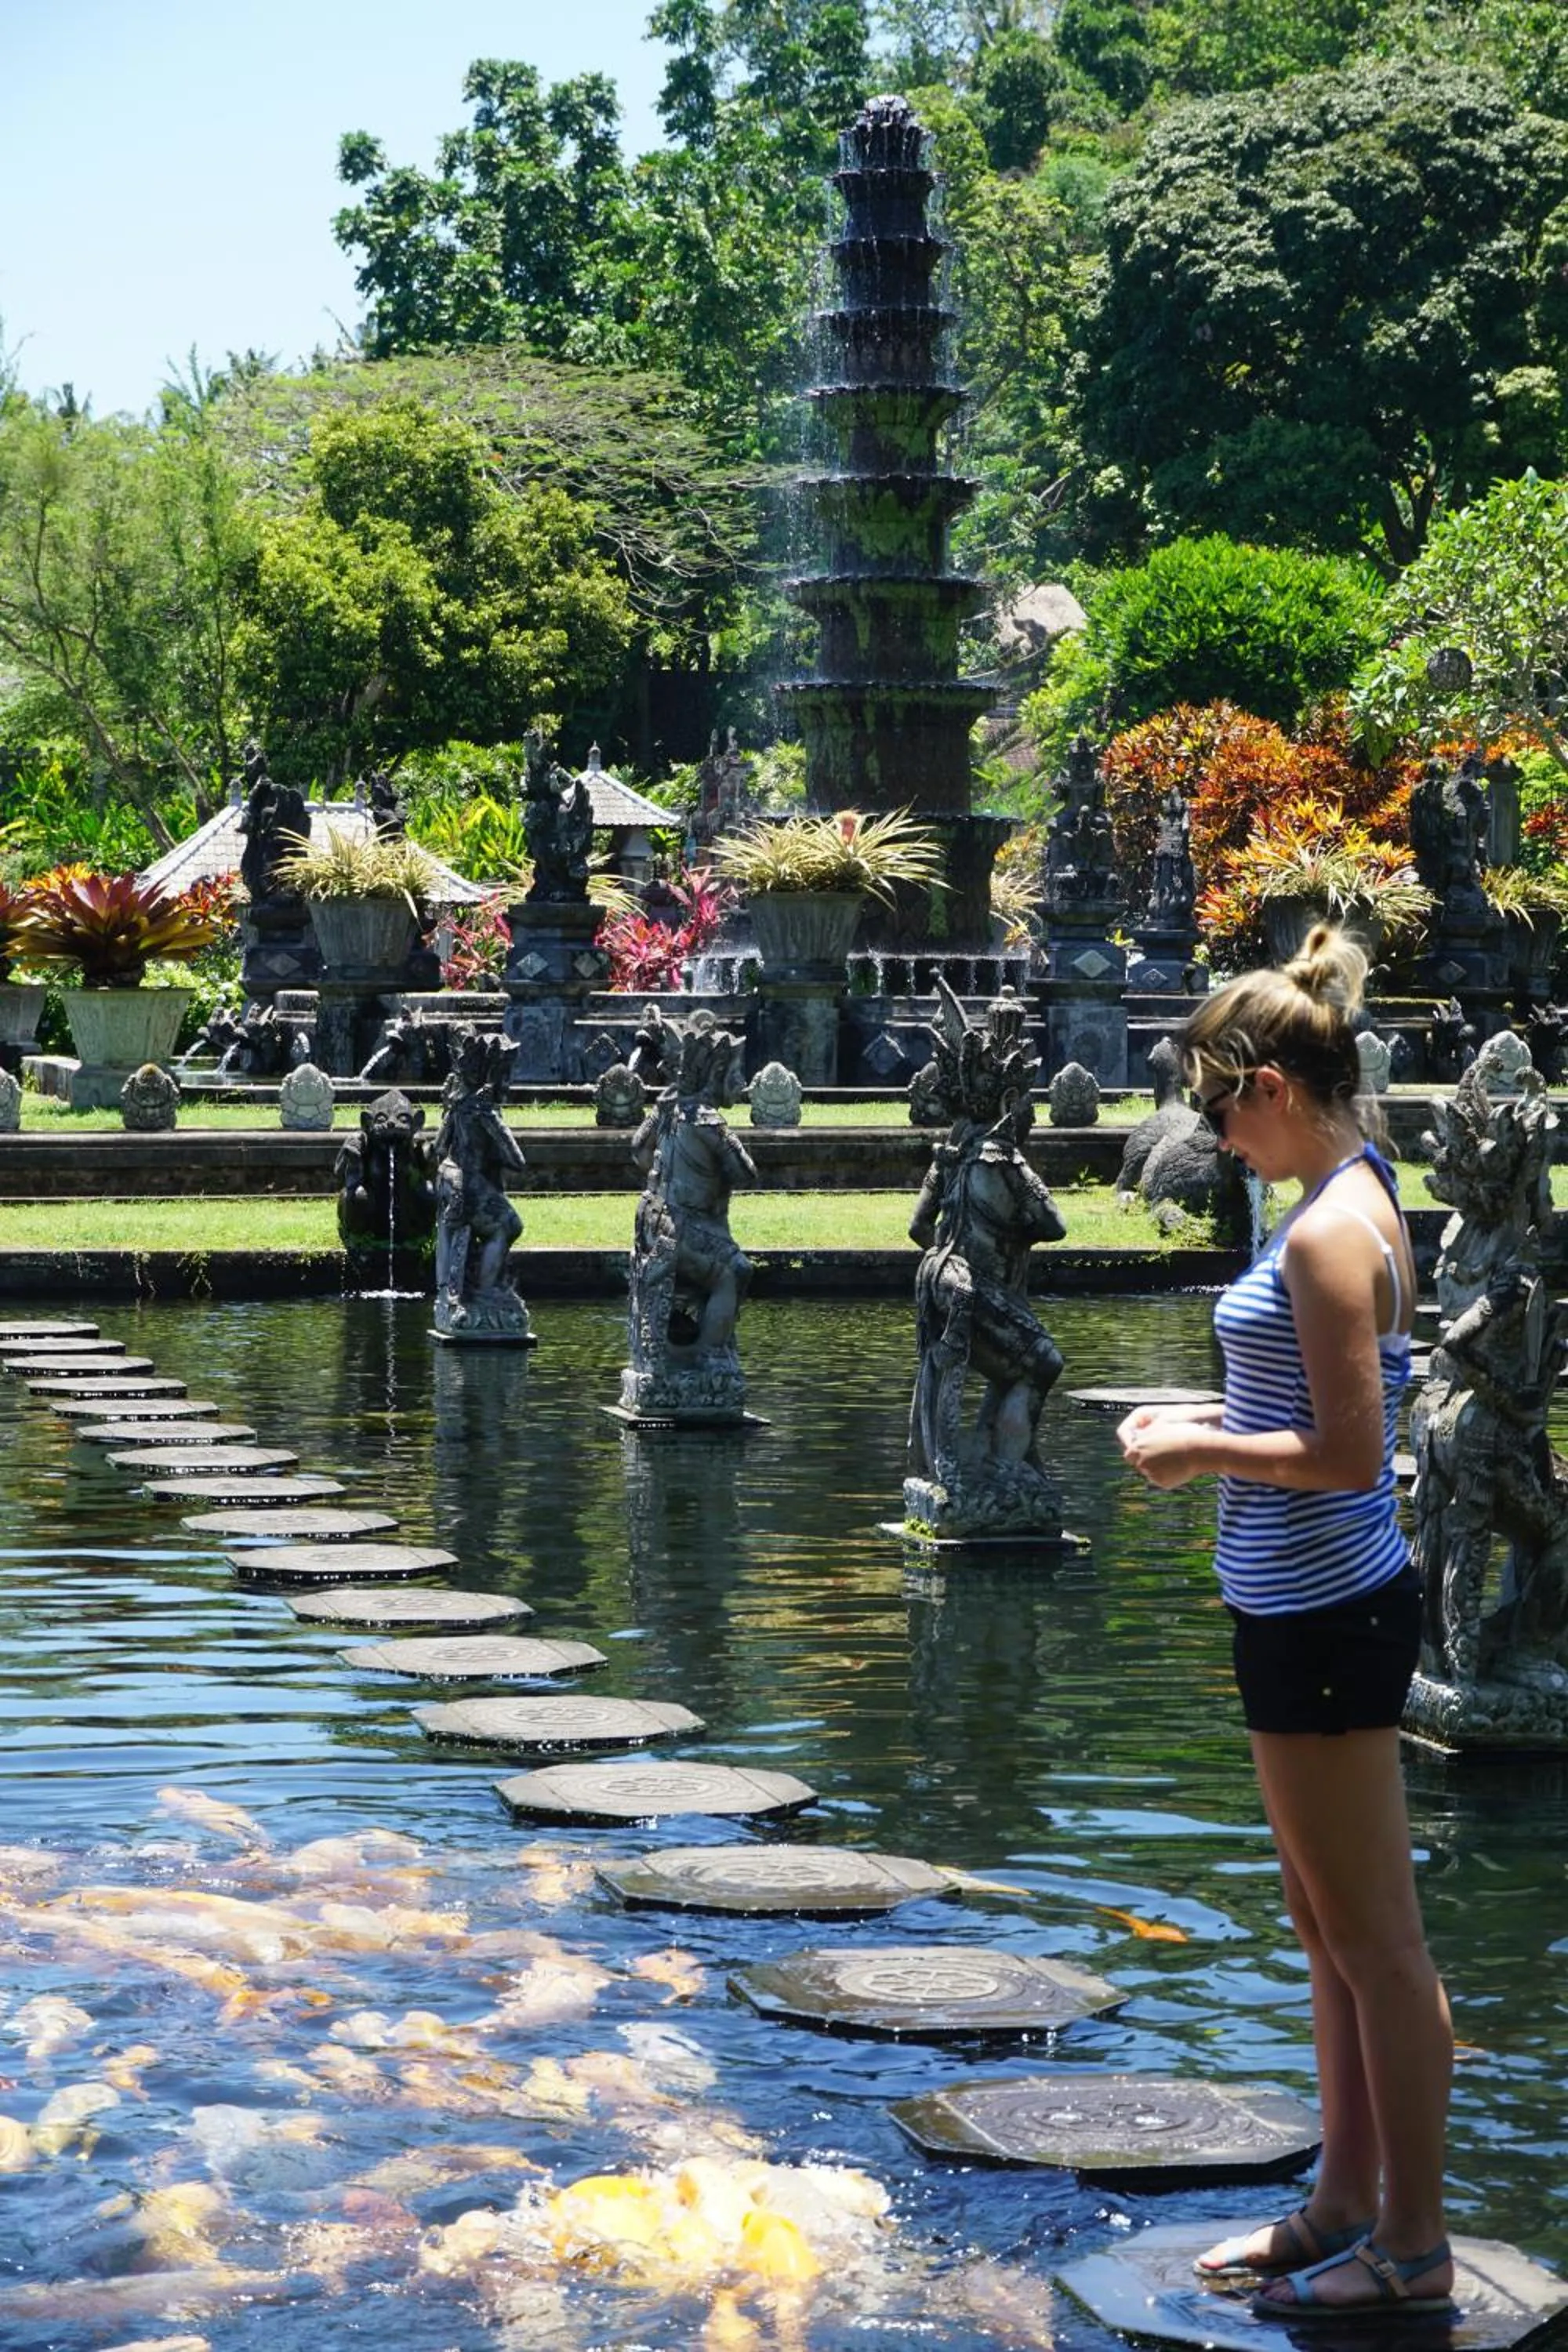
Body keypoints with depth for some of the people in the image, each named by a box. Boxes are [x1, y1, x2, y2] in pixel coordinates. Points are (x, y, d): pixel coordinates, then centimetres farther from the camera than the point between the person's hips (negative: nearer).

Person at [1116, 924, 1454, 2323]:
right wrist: (1211, 1422, 10)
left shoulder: (1328, 1233, -20)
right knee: (1335, 1933, 19)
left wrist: (1205, 1454, -11)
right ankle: (1345, 2208, 30)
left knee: (1376, 1945, 0)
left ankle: (1413, 2249, 10)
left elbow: (1346, 1456, -23)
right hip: (1317, 1607, 11)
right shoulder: (1360, 1207, 11)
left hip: (1325, 1617, -11)